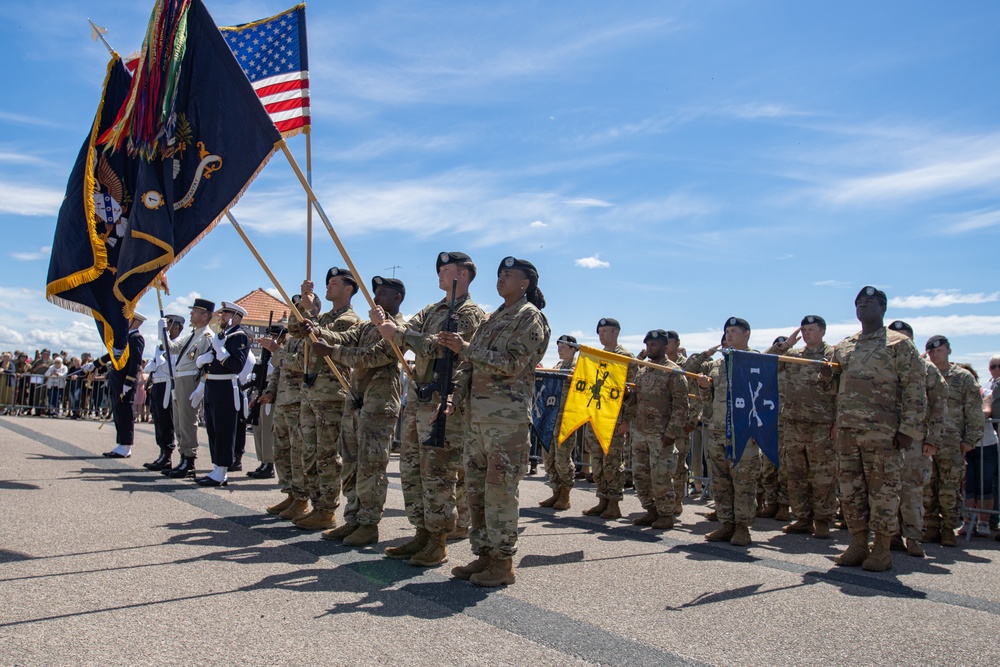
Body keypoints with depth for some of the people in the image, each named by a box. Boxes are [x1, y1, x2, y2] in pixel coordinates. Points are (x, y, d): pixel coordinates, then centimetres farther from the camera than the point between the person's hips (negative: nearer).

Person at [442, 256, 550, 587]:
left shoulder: (530, 317, -4)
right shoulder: (492, 319, 20)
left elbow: (512, 364, -16)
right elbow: (472, 364, 20)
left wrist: (465, 348, -15)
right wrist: (455, 397, 7)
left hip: (508, 415, -8)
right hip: (477, 411, 8)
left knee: (500, 488, -6)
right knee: (476, 486, 10)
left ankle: (502, 562, 2)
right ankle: (484, 553, 19)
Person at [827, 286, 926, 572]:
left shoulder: (899, 344, 1)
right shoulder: (843, 347, 17)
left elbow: (915, 388, -4)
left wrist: (909, 428, -12)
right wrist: (829, 373, 4)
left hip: (882, 431, -5)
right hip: (846, 428, 6)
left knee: (883, 489, -1)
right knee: (851, 488, 7)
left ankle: (882, 550, 7)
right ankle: (858, 545, 17)